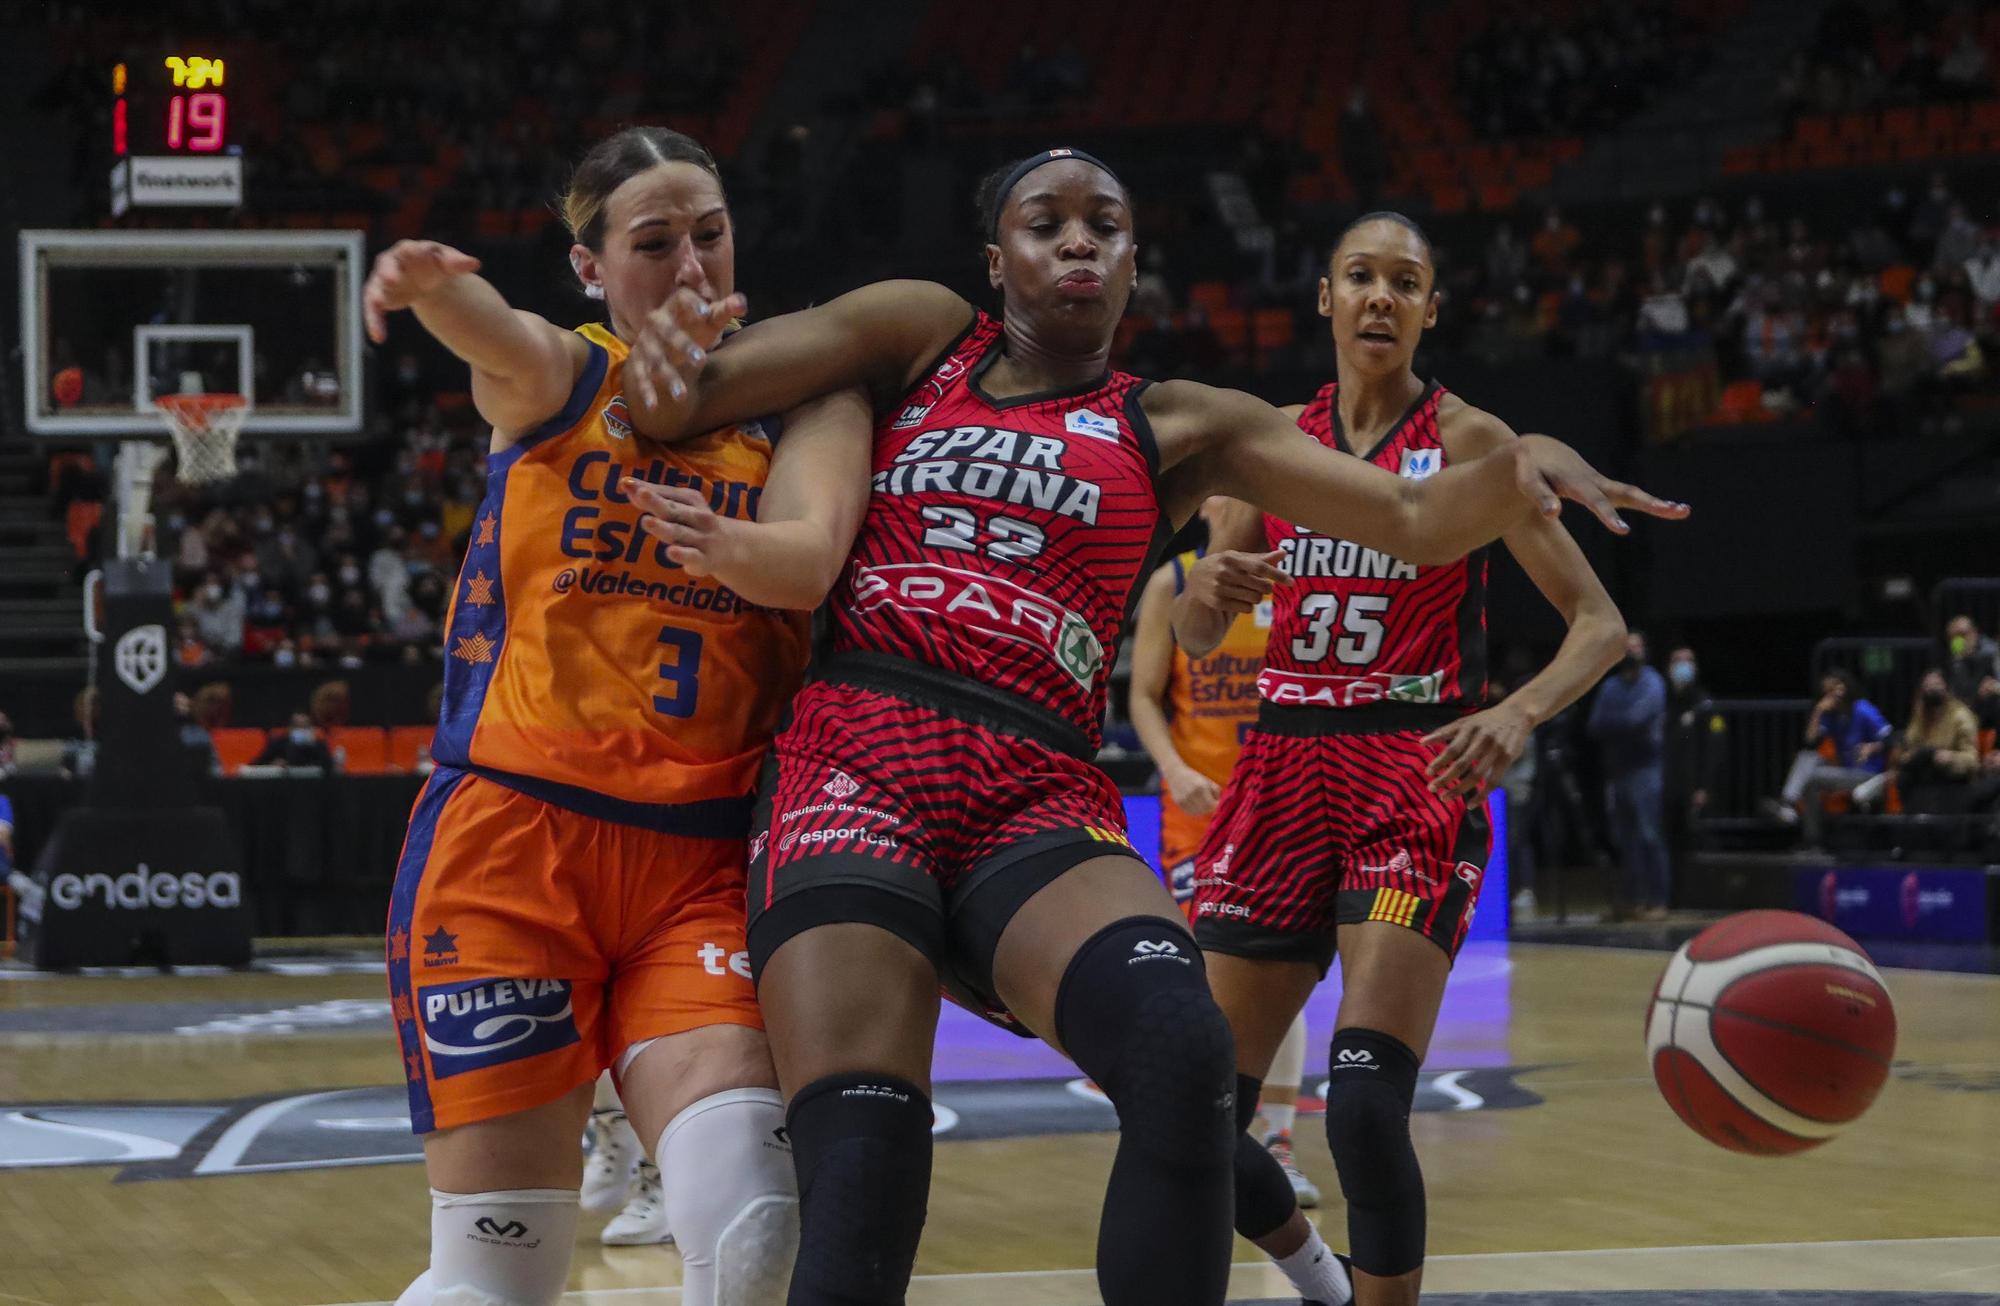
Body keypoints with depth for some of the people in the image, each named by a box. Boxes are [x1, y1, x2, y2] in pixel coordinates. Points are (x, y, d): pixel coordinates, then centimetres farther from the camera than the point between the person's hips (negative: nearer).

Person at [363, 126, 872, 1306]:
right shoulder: (557, 379, 6)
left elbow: (810, 552, -12)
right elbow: (492, 333, -19)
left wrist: (726, 540, -37)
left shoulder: (793, 404, 9)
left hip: (702, 861, 1)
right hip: (513, 834, -1)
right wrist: (431, 282, -44)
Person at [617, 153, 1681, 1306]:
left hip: (1039, 802, 1)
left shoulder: (1181, 429, 20)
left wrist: (1524, 469, -9)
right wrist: (673, 371, -13)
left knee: (1184, 1058, -32)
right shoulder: (922, 335, 19)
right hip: (854, 766, -1)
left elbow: (1417, 522, 14)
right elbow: (675, 406, 12)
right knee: (860, 1177, -22)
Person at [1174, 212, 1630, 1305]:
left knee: (1365, 1103, -22)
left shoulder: (1467, 441, -1)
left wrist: (1519, 712, -24)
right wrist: (1205, 586, -10)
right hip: (1283, 772, 4)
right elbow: (1196, 640, 15)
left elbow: (1600, 622, -4)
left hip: (1416, 778, -4)